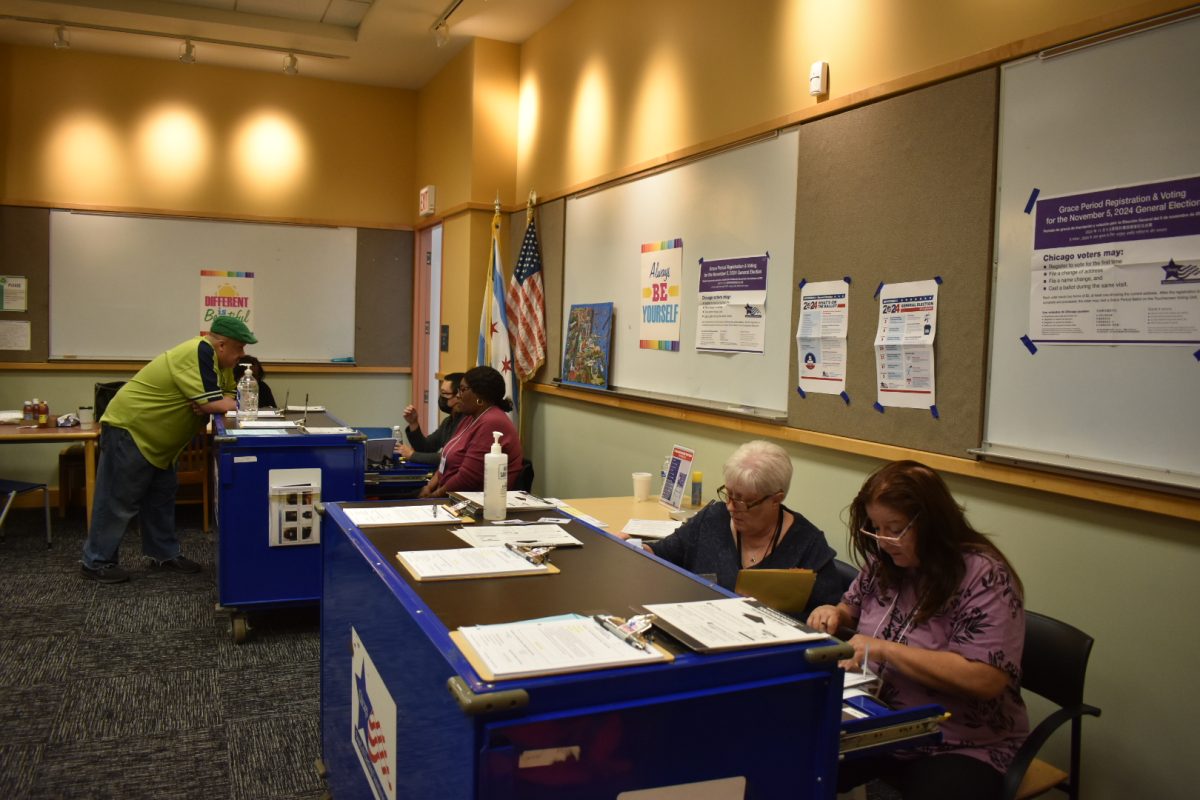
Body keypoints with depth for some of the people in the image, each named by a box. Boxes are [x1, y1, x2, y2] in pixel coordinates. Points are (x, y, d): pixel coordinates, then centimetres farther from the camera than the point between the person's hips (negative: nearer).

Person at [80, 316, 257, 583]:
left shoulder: (218, 360, 4)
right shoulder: (199, 352, -26)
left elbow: (226, 396, 6)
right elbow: (213, 404, -30)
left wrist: (210, 403, -16)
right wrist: (235, 404, -10)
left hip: (154, 438, 10)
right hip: (129, 429, -10)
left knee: (161, 496, 15)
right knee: (118, 500, -1)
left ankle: (165, 553, 25)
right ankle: (97, 562, 9)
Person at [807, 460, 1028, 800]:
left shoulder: (985, 576, -17)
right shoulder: (885, 563, 2)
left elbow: (986, 679, -25)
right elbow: (854, 608, 21)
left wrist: (885, 649, -24)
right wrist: (834, 613, -3)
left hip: (960, 749, -5)